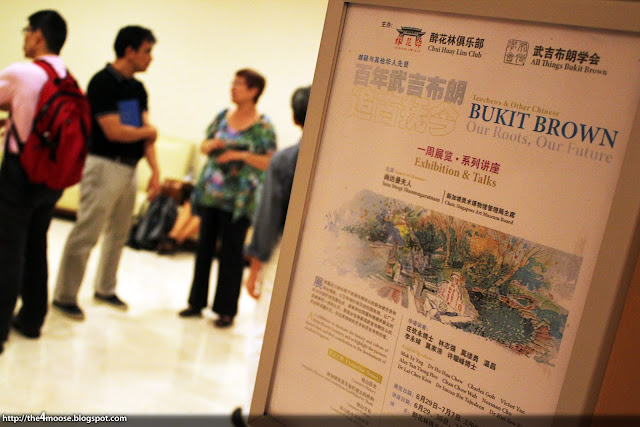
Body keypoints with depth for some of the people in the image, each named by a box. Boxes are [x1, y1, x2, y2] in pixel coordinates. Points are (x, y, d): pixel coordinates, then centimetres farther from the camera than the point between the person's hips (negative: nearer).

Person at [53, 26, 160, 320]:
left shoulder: (138, 89, 11)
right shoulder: (103, 82, -12)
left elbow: (146, 132, 9)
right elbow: (114, 131, -18)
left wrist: (155, 169, -1)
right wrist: (147, 131, -3)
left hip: (129, 169, 8)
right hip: (104, 166, -8)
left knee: (119, 234, 16)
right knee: (86, 235, -4)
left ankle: (105, 289, 30)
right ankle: (64, 296, 8)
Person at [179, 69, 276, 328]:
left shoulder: (263, 126, -7)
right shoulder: (223, 116, 9)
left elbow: (271, 162, -10)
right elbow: (203, 146, 17)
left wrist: (242, 155, -19)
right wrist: (211, 145, -6)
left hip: (238, 199, -5)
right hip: (210, 192, 5)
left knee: (231, 253, 0)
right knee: (204, 246, 11)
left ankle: (226, 310, 12)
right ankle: (197, 302, 24)